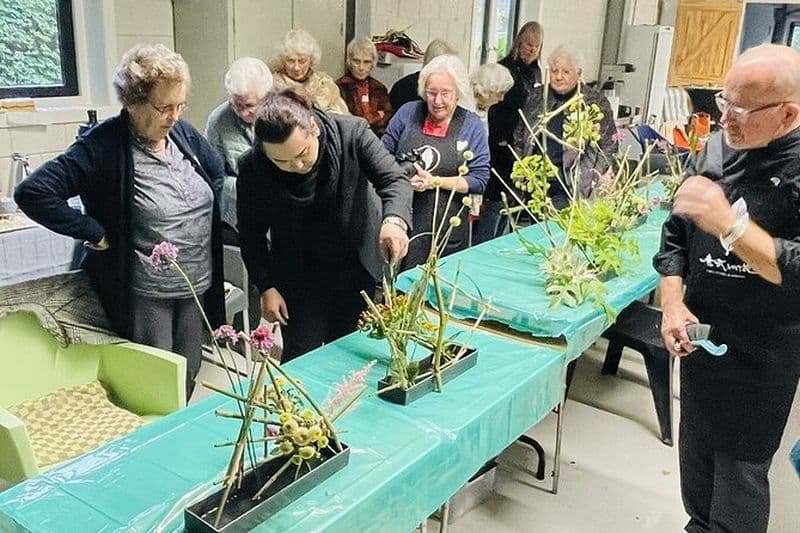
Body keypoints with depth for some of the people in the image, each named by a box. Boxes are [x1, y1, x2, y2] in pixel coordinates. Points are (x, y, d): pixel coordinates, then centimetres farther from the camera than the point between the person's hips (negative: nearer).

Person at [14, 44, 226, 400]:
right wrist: (96, 234, -18)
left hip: (196, 287, 6)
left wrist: (208, 221, 9)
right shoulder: (102, 147, -16)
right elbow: (33, 193, -20)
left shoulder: (183, 134, 2)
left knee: (188, 378, 17)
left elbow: (218, 171, 21)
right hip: (145, 295, -6)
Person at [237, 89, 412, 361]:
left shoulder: (352, 132, -20)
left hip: (359, 270, 1)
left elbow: (394, 179, -19)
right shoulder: (252, 168, -17)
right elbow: (252, 234, -5)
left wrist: (394, 219, -39)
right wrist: (266, 286, -9)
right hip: (299, 280, -1)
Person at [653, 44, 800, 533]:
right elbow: (675, 237, 7)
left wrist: (729, 223, -31)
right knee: (696, 453, 19)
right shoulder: (716, 149, 1)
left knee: (740, 472, 6)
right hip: (702, 338, 5)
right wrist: (673, 305, -5)